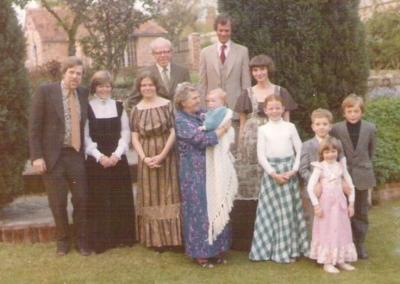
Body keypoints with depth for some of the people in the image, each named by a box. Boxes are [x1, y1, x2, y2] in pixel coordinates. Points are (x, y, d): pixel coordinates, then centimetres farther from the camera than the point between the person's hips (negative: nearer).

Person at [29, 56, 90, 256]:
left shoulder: (84, 94, 5)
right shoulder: (45, 92, -7)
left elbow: (84, 124, 10)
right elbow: (34, 127, -7)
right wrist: (37, 156, -12)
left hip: (76, 155, 3)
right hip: (53, 155, -3)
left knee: (81, 199, 6)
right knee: (58, 202, 7)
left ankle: (82, 240, 23)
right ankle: (62, 240, 27)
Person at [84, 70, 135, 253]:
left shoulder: (119, 106, 8)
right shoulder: (88, 108, 0)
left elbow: (126, 133, 5)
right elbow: (86, 137, -3)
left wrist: (117, 154, -9)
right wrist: (99, 156, -13)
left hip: (118, 160, 3)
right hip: (96, 161, -2)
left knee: (121, 200, 5)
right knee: (99, 201, -1)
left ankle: (123, 237, 16)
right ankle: (101, 241, 6)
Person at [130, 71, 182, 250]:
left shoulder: (166, 105, -1)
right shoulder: (136, 109, 6)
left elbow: (173, 132, -5)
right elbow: (135, 137, 3)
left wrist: (162, 155, -14)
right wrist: (144, 158, -12)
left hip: (167, 156, -2)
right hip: (146, 158, 2)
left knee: (168, 194, 1)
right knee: (151, 197, 5)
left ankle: (171, 237, 8)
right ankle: (156, 239, 12)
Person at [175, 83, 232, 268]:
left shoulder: (202, 114, 9)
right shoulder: (181, 121, -13)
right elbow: (203, 139, -21)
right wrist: (224, 129, -13)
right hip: (195, 173, -7)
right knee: (200, 210, 0)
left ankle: (216, 249, 21)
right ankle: (200, 253, 11)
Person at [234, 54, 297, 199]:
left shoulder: (281, 93, 6)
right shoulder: (247, 94, 8)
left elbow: (286, 122, 8)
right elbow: (242, 124, 9)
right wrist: (240, 148, 4)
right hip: (252, 142, 1)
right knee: (253, 178, -2)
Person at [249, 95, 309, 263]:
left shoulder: (290, 127, 5)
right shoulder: (263, 129, 3)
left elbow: (300, 150, 3)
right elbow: (261, 155, -2)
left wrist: (294, 170, -9)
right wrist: (274, 173, -11)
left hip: (289, 171, 1)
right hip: (271, 171, -1)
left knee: (290, 209, 5)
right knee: (272, 210, 1)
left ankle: (291, 248, 15)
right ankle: (273, 248, 8)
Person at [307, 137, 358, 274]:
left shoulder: (340, 166, 4)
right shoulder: (320, 167, -9)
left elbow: (351, 186, 10)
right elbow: (310, 187, -14)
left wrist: (351, 203, 5)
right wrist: (316, 205, -15)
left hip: (340, 203, 4)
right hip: (326, 204, -4)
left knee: (341, 230, 10)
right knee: (327, 231, 1)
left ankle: (341, 260, 23)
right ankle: (327, 262, 9)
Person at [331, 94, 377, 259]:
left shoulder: (370, 129, -4)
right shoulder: (336, 129, -9)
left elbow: (372, 151, 8)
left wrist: (364, 165, 10)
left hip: (362, 176, 1)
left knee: (361, 212, 10)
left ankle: (360, 244, 21)